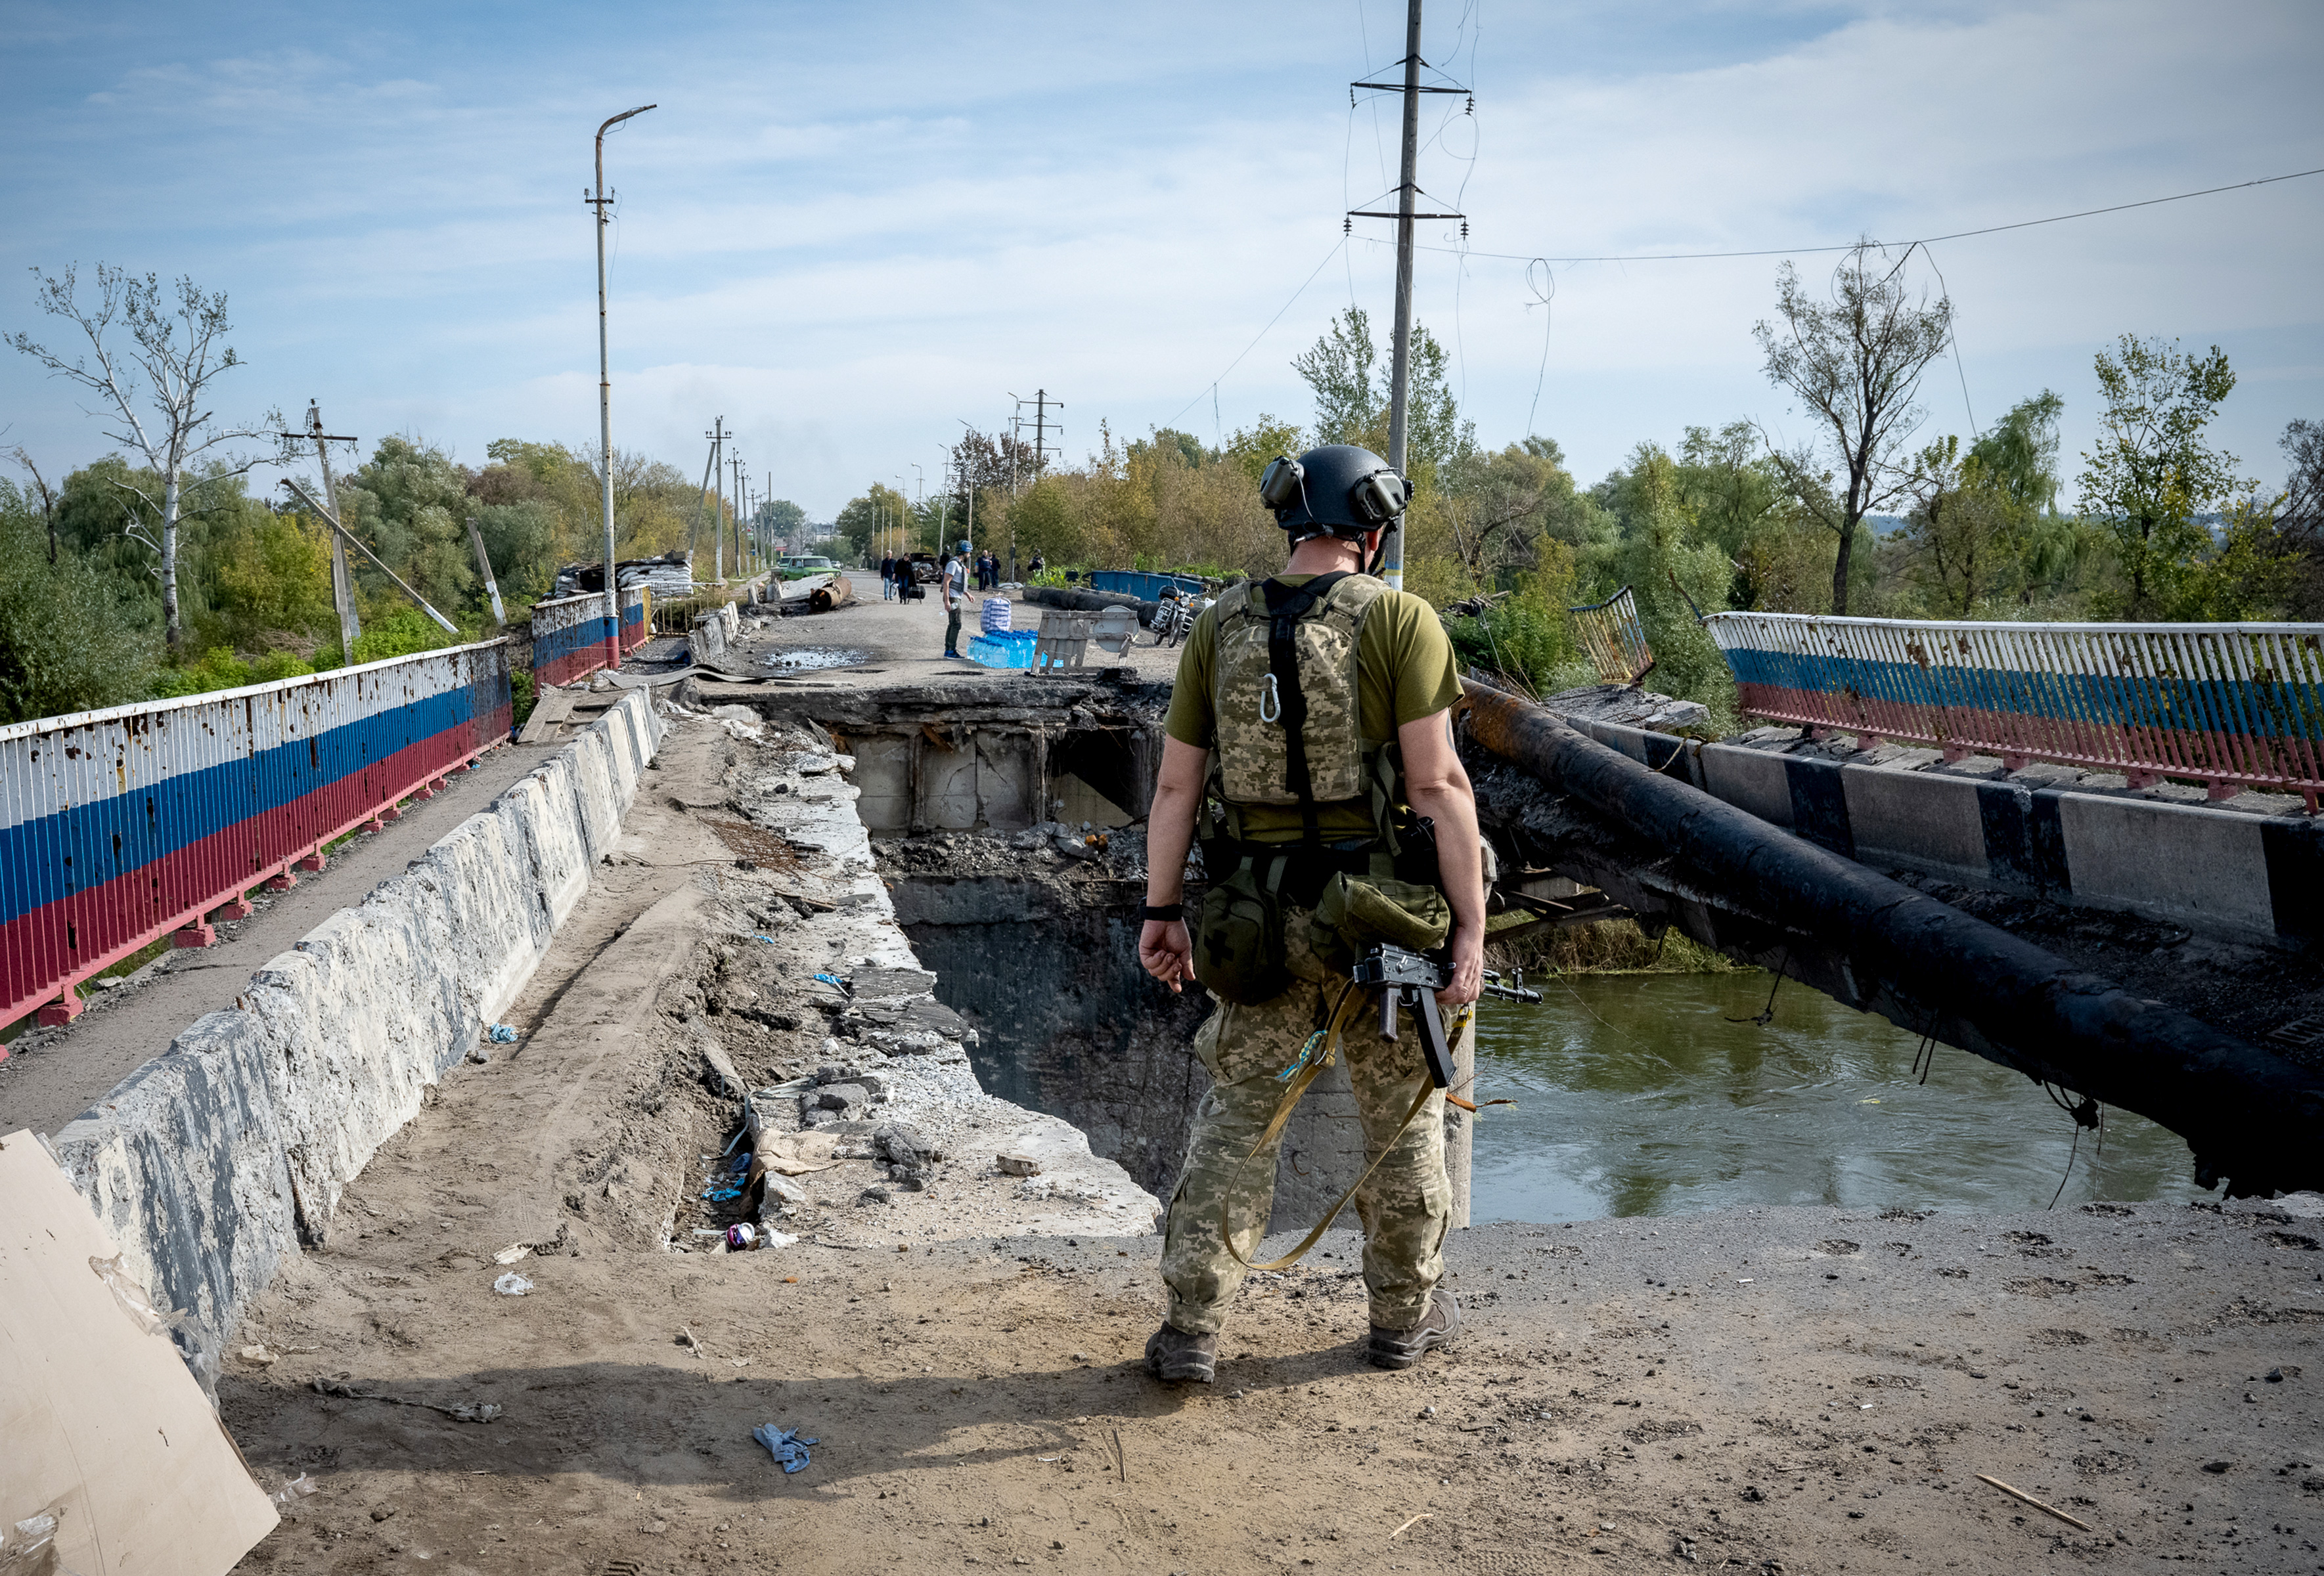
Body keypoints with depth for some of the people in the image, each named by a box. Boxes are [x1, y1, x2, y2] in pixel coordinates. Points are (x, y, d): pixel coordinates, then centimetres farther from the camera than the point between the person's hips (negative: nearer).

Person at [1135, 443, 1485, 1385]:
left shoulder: (1221, 625, 1)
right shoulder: (1397, 619, -10)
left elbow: (1176, 783, 2)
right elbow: (1438, 783, -15)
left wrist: (1161, 913, 10)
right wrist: (1471, 926, -12)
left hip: (1257, 916, 2)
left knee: (1237, 1117, 13)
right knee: (1404, 1113, 16)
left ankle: (1190, 1331, 12)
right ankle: (1405, 1316, 30)